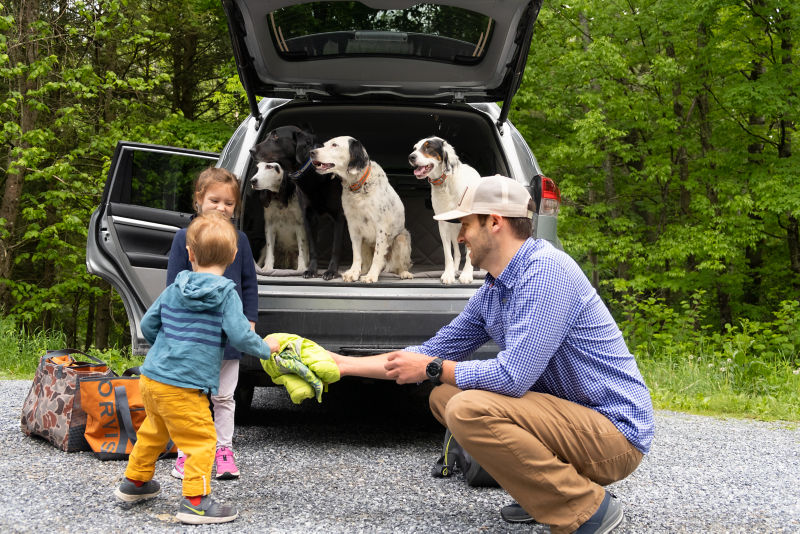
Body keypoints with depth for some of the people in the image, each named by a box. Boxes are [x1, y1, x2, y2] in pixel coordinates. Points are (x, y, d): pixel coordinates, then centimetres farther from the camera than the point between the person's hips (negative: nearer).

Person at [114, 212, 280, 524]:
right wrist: (265, 347, 0)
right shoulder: (226, 294, -11)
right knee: (201, 440, -1)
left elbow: (148, 325, 14)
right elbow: (239, 335, -18)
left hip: (151, 378, 7)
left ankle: (135, 481, 40)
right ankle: (195, 501, -5)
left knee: (153, 431, 25)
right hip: (183, 387, -7)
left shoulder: (173, 290, 8)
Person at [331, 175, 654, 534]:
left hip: (615, 430, -10)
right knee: (443, 396, 11)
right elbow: (434, 352, 20)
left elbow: (514, 376, -26)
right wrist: (345, 364, 17)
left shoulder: (545, 270, -20)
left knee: (468, 409, -25)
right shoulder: (492, 292, 10)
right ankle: (545, 491, 11)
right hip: (569, 415, 10)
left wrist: (432, 369, -10)